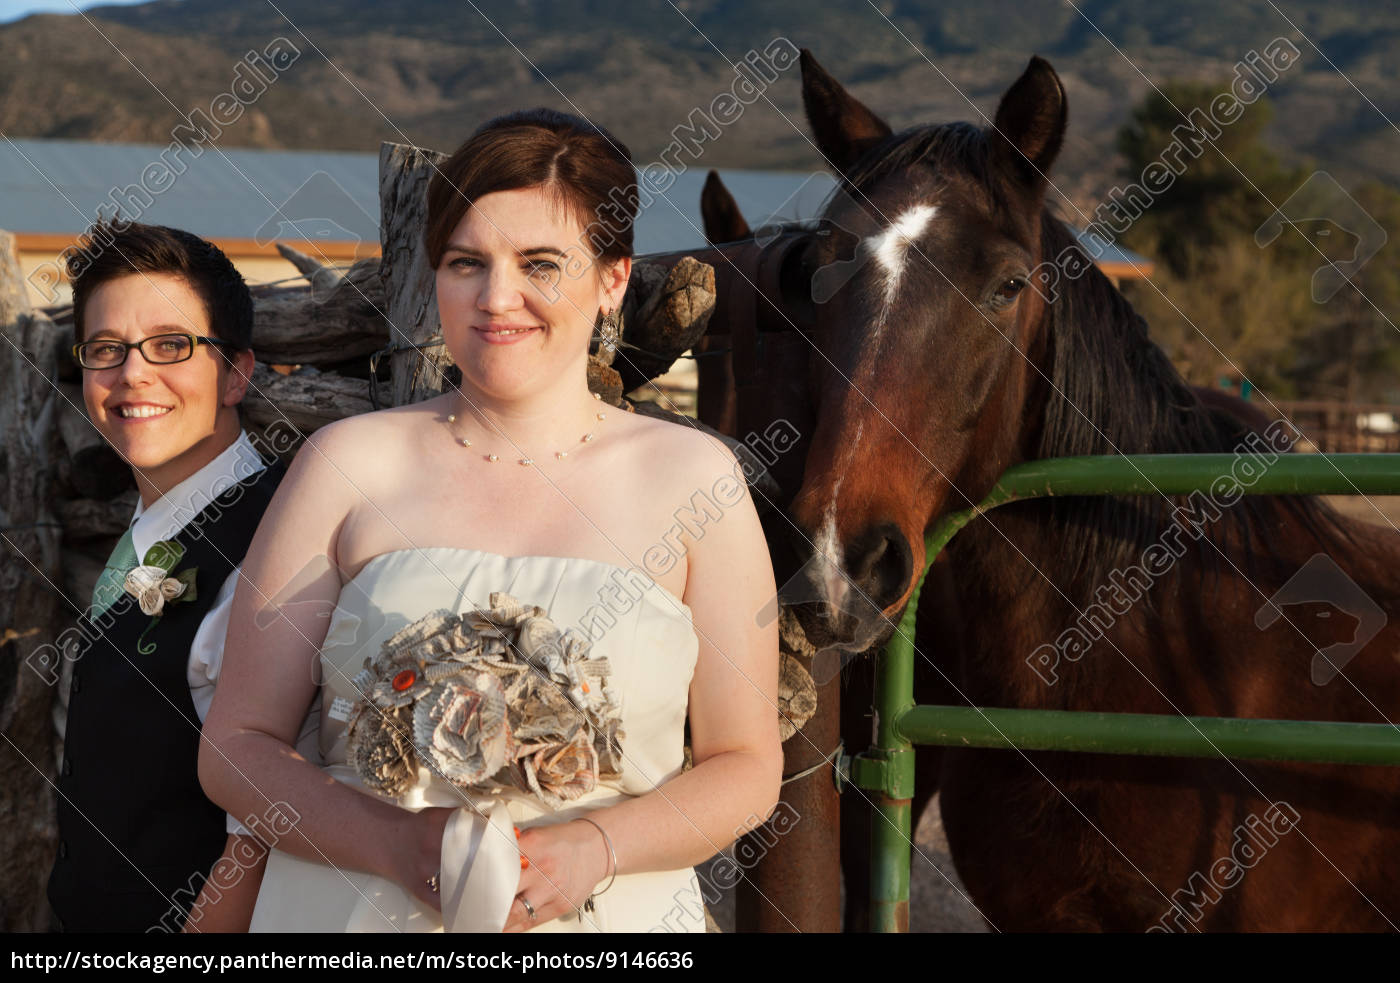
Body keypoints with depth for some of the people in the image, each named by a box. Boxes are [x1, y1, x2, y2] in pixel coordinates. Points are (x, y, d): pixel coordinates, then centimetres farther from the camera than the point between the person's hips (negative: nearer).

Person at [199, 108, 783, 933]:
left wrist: (594, 849, -17)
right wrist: (398, 846, -18)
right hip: (358, 908, 0)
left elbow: (747, 767, 0)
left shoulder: (694, 477, -2)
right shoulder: (352, 463, -2)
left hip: (610, 914, 0)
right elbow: (236, 745, -2)